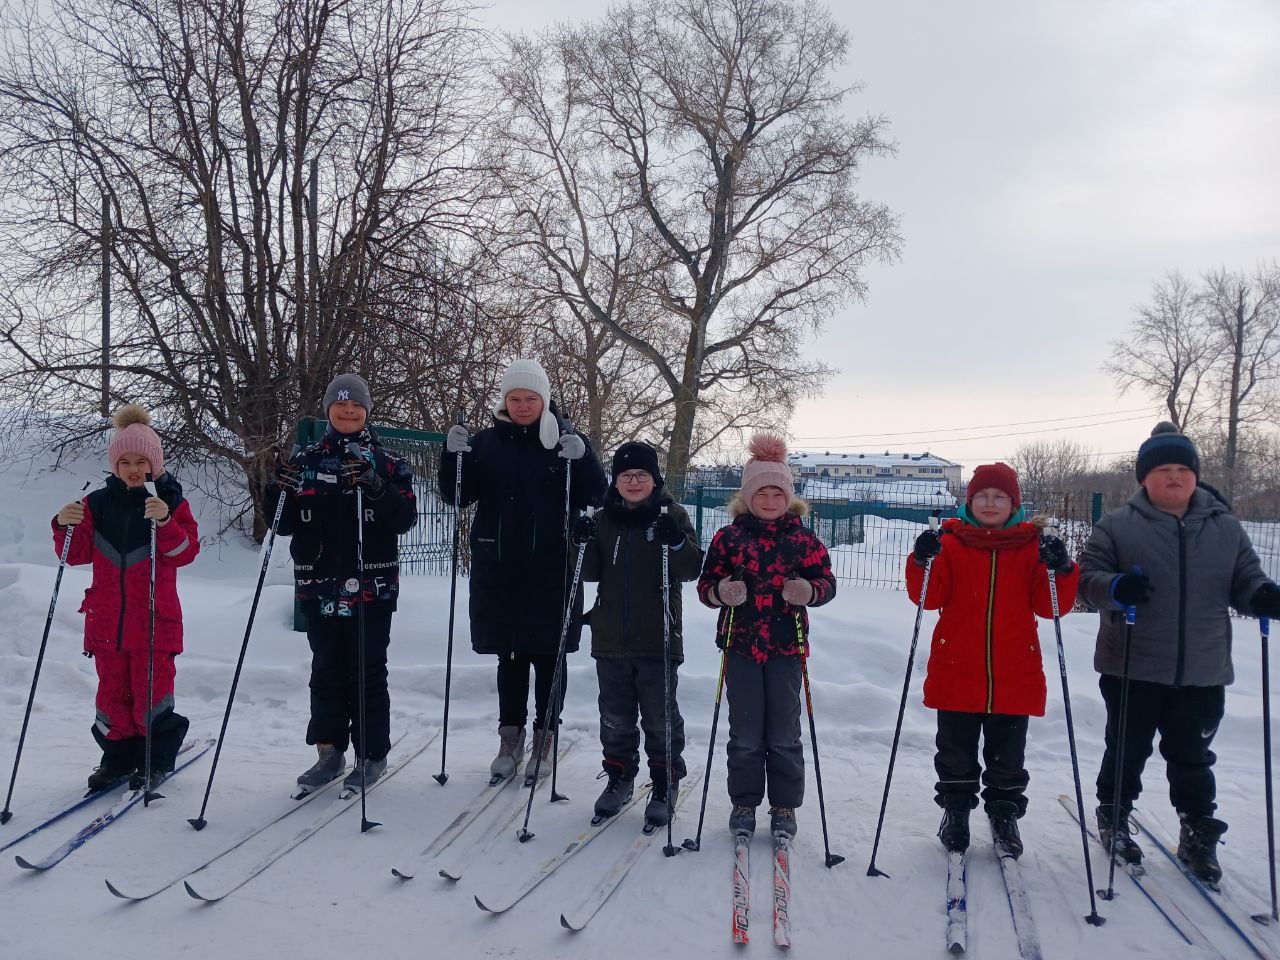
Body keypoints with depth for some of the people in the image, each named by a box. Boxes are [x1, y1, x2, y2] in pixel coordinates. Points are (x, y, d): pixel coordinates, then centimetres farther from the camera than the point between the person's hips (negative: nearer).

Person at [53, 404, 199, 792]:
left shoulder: (171, 500, -3)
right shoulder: (98, 503, 6)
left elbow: (186, 552, -12)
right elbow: (77, 555, 4)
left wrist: (164, 522, -30)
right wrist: (67, 526, -15)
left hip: (154, 619, -3)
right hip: (106, 618, 3)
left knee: (151, 691, 0)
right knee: (112, 690, 11)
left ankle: (156, 759, 15)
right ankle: (119, 756, 25)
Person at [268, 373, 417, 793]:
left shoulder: (386, 462, 1)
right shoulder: (309, 460, 9)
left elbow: (405, 519, -6)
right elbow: (285, 524, 10)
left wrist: (376, 488, -21)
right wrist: (280, 492, -10)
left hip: (371, 585, -3)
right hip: (320, 584, 3)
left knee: (367, 670, 3)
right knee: (326, 669, 10)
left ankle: (372, 754, 15)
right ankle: (329, 750, 22)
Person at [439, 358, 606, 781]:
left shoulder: (566, 440, 1)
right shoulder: (486, 442, 6)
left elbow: (593, 497, -5)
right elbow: (457, 496, 4)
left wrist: (581, 458, -22)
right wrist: (454, 455, -11)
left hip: (551, 572, -2)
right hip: (498, 571, 2)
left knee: (548, 657, 7)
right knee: (509, 657, 11)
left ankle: (544, 738, 20)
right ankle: (510, 737, 23)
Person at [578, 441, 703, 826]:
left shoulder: (671, 515, -3)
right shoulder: (604, 519, 7)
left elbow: (692, 570, -8)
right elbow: (591, 573, 7)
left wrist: (675, 541, -27)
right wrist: (585, 544, -12)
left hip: (657, 638, -3)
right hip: (611, 638, 4)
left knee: (660, 717, 5)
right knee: (615, 717, 14)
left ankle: (665, 786, 19)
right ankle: (619, 778, 30)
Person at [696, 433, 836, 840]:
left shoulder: (803, 539, 2)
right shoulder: (728, 537, 2)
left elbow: (826, 581, 5)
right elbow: (706, 584, 5)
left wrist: (809, 590, -17)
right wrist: (720, 591, -18)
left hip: (786, 647, 0)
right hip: (740, 645, 0)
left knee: (784, 734, 7)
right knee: (745, 733, 8)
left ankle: (784, 806, 21)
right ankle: (744, 803, 22)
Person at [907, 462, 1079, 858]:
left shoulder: (1033, 546, 2)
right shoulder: (950, 543, 0)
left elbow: (1050, 606, -2)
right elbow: (929, 597, -7)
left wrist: (1061, 570, -18)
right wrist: (923, 563, -24)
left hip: (1015, 676, 1)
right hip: (957, 673, 0)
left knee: (1008, 756, 13)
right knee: (956, 754, 12)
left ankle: (1004, 815, 30)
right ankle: (955, 811, 30)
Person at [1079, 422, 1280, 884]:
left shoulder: (1226, 528, 5)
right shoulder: (1118, 525, -6)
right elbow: (1088, 576, -7)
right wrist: (1115, 588, -29)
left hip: (1202, 672, 2)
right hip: (1133, 668, -2)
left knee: (1192, 758, 14)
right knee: (1128, 750, 12)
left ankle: (1198, 835, 29)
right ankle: (1113, 817, 33)